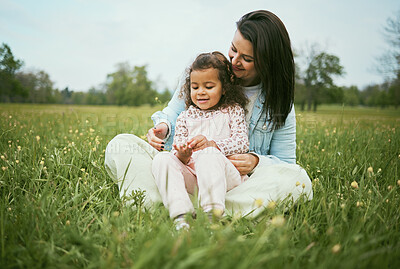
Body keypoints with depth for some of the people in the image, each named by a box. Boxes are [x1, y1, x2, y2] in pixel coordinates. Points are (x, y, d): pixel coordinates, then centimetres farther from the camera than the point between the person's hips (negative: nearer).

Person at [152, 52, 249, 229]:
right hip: (191, 178, 4)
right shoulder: (185, 117, 21)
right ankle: (181, 214, -39)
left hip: (226, 176, -3)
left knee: (208, 154, -34)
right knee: (162, 158, -22)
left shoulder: (233, 110, 14)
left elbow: (242, 143, 0)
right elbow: (177, 149, 16)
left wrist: (211, 144, -17)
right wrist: (181, 156, -12)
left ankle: (213, 213, -45)